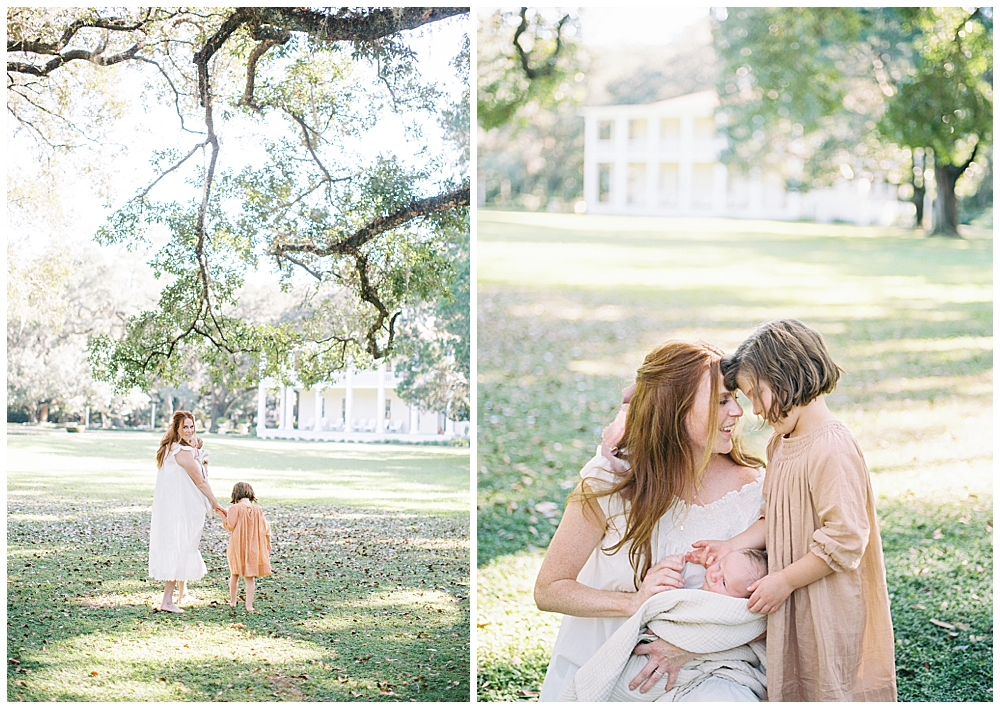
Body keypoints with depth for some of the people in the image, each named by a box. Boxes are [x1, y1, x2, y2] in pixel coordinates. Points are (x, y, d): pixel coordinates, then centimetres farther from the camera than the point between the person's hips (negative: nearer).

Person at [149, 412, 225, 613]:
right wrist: (216, 504, -2)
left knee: (183, 547, 21)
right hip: (181, 509, -9)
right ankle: (167, 600, -9)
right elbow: (200, 482, -13)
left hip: (167, 507, 10)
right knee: (180, 547, -6)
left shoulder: (167, 449, 11)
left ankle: (183, 594, 35)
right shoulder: (184, 452, -17)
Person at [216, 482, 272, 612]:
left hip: (237, 547, -2)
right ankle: (249, 604, -4)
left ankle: (233, 601, 26)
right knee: (249, 577, 4)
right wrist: (267, 545, 18)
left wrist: (223, 516, -2)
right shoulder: (258, 510, 1)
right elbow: (266, 529, 4)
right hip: (254, 549, 2)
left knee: (234, 574, 17)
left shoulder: (235, 508, -10)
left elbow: (230, 526, -15)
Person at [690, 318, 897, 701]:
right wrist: (732, 546, 0)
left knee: (830, 687, 2)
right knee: (794, 684, 17)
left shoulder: (833, 450, -23)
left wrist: (784, 581, -19)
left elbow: (844, 539, -25)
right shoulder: (779, 446, 8)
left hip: (832, 612, -9)